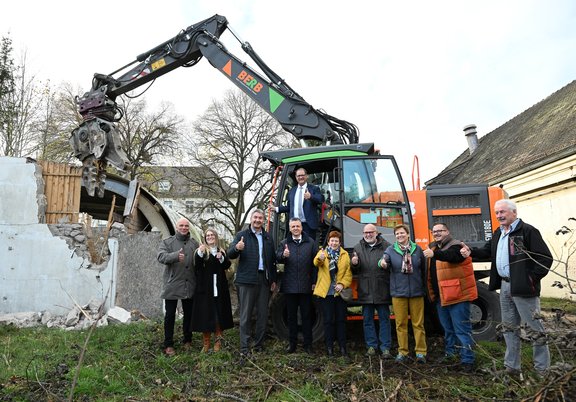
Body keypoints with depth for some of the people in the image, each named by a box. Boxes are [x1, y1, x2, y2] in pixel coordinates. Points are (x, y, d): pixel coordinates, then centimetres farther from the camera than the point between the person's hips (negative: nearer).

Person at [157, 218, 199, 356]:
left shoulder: (194, 243, 10)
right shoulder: (167, 242, 0)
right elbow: (161, 256, -17)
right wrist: (175, 255, -36)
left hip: (190, 286, 3)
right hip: (172, 286, -3)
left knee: (188, 314, 14)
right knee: (170, 315, 4)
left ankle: (188, 340, 29)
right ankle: (168, 344, 14)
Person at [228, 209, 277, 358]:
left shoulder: (268, 238, 15)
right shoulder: (242, 235, 3)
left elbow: (273, 260, 17)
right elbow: (231, 255, -7)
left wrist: (273, 279, 12)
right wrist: (236, 248, -29)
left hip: (264, 279, 4)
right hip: (247, 279, -4)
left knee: (263, 314, 9)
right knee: (246, 315, -1)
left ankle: (259, 344, 21)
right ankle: (244, 348, 5)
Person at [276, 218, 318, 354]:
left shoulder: (311, 243, 4)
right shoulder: (284, 243, 7)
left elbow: (315, 263, 2)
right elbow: (277, 258, -6)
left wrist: (314, 282, -3)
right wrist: (283, 255, -29)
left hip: (306, 286, -1)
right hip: (290, 286, 1)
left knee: (306, 315, 7)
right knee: (291, 315, 11)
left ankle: (308, 344, 17)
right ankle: (292, 342, 22)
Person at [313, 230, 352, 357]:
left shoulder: (345, 255, 8)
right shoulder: (322, 252, 4)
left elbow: (348, 273, 2)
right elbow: (316, 262, -19)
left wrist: (342, 284, -15)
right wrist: (320, 258, -42)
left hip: (340, 292, 1)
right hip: (326, 292, -1)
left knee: (341, 320, 7)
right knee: (328, 320, 4)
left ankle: (342, 346, 17)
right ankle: (329, 346, 14)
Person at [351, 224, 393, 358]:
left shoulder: (386, 246, 0)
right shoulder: (358, 248, 9)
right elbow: (354, 269, 10)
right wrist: (354, 263, -12)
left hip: (382, 290, -2)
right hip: (365, 290, 3)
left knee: (384, 318, 5)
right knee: (367, 319, 10)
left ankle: (385, 347, 13)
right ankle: (371, 345, 22)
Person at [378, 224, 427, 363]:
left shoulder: (417, 249, 4)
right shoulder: (391, 249, 2)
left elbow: (423, 269, 9)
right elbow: (385, 259, -16)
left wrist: (423, 286, 7)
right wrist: (382, 263, -40)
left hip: (416, 292, 0)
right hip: (398, 292, 0)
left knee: (418, 323, 5)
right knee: (401, 324, 6)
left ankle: (420, 352, 16)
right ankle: (402, 352, 17)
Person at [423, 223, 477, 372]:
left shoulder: (455, 246, -10)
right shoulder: (433, 247, 14)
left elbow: (451, 256, -35)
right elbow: (431, 272, 21)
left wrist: (435, 254, -52)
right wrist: (432, 292, 17)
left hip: (457, 295, -8)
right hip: (441, 296, 8)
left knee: (462, 329, -4)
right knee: (447, 328, 20)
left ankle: (467, 360, 3)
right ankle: (449, 354, 33)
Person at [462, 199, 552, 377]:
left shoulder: (528, 231, -11)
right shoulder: (498, 233, 14)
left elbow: (546, 258, -14)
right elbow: (488, 251, 18)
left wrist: (532, 278, -17)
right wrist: (471, 252, 0)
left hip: (523, 287, -8)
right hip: (505, 286, 9)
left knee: (534, 328, 1)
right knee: (510, 327, 15)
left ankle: (542, 370, 13)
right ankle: (512, 367, 27)